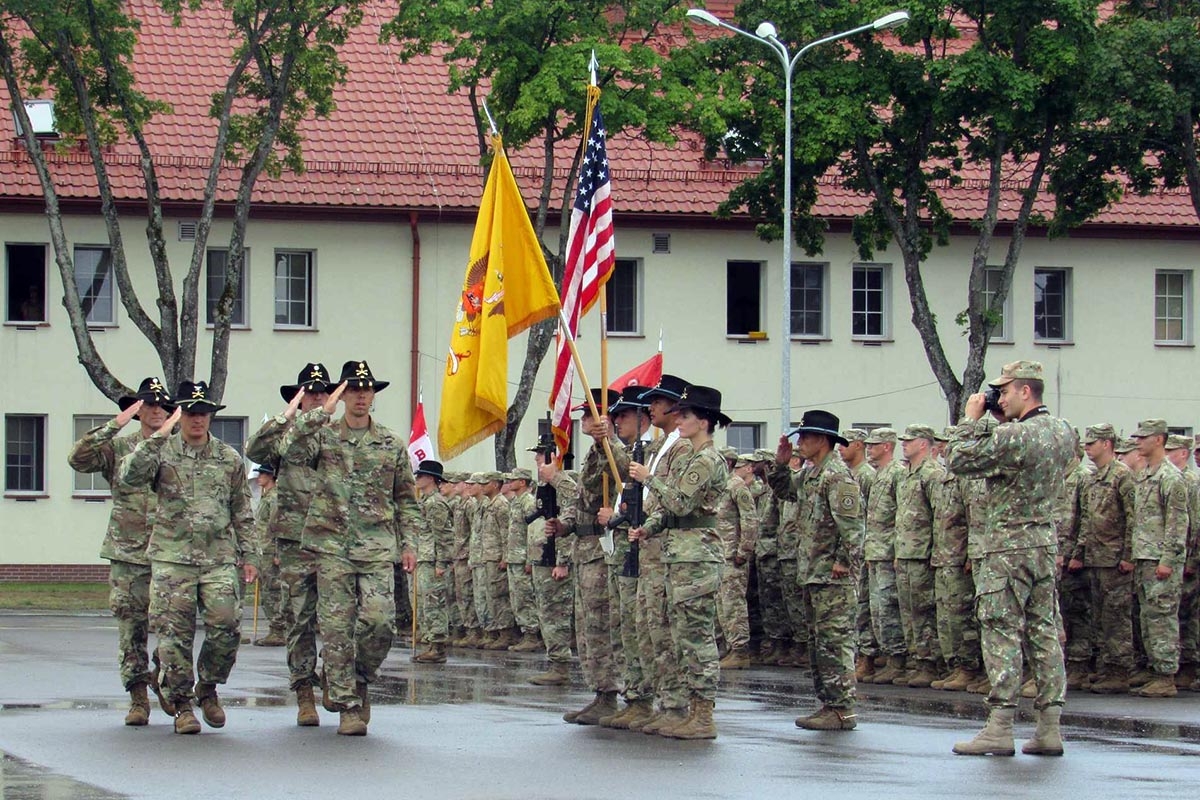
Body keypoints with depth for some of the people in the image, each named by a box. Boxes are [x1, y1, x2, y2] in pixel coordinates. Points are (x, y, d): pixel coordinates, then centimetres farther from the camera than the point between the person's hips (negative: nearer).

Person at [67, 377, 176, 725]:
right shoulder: (117, 448, 6)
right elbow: (78, 458, -10)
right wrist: (114, 425, -13)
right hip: (127, 553, -1)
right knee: (131, 628, 0)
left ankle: (164, 684, 22)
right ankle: (138, 698, 6)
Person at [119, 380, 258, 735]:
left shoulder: (229, 458, 12)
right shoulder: (161, 452, 5)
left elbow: (242, 512, 15)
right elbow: (131, 475, -14)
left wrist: (249, 555, 10)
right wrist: (158, 437, -19)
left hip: (219, 559, 1)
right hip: (172, 557, -1)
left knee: (226, 627, -10)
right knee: (175, 633, -2)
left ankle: (208, 689, 13)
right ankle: (182, 705, 9)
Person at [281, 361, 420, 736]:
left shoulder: (392, 445, 11)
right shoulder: (324, 436, 6)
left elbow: (406, 499, 16)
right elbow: (292, 451, -15)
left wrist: (408, 543, 8)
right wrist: (321, 412, -17)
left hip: (377, 549, 1)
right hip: (332, 546, -1)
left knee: (380, 622, -12)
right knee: (337, 628, -3)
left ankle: (361, 681, 15)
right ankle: (347, 705, 3)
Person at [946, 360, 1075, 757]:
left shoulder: (1014, 436, -19)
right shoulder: (1063, 433, 8)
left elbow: (958, 460, -12)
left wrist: (971, 420, 0)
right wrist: (1000, 422, 12)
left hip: (1008, 545, -8)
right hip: (1045, 541, 8)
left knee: (1001, 633, -5)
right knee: (1044, 631, 9)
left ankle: (999, 729, -8)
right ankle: (1050, 728, 8)